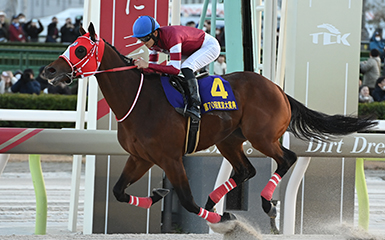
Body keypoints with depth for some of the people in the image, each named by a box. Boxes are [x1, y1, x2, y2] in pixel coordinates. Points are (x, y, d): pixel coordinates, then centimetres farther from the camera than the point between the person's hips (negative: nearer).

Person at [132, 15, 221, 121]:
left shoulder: (171, 36, -38)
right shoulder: (152, 41, -12)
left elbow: (175, 69, -41)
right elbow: (153, 66, -3)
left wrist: (148, 65, -45)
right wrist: (142, 66, -26)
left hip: (210, 46, -9)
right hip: (192, 51, 9)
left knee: (186, 68, -32)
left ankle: (195, 106, -34)